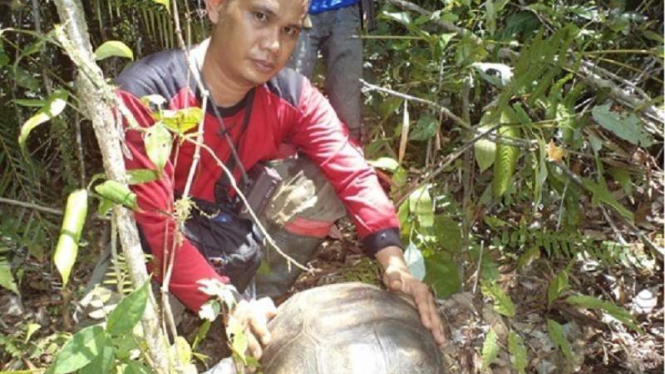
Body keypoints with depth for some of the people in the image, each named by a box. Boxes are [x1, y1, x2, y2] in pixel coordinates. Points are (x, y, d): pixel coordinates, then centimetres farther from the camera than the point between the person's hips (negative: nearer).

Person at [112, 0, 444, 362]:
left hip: (235, 226, 4)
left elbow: (353, 174, -20)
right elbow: (153, 225, -31)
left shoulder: (292, 96, -15)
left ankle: (260, 298, -2)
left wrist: (394, 262, -36)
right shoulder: (144, 95, -28)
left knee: (319, 182, -17)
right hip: (157, 247, -4)